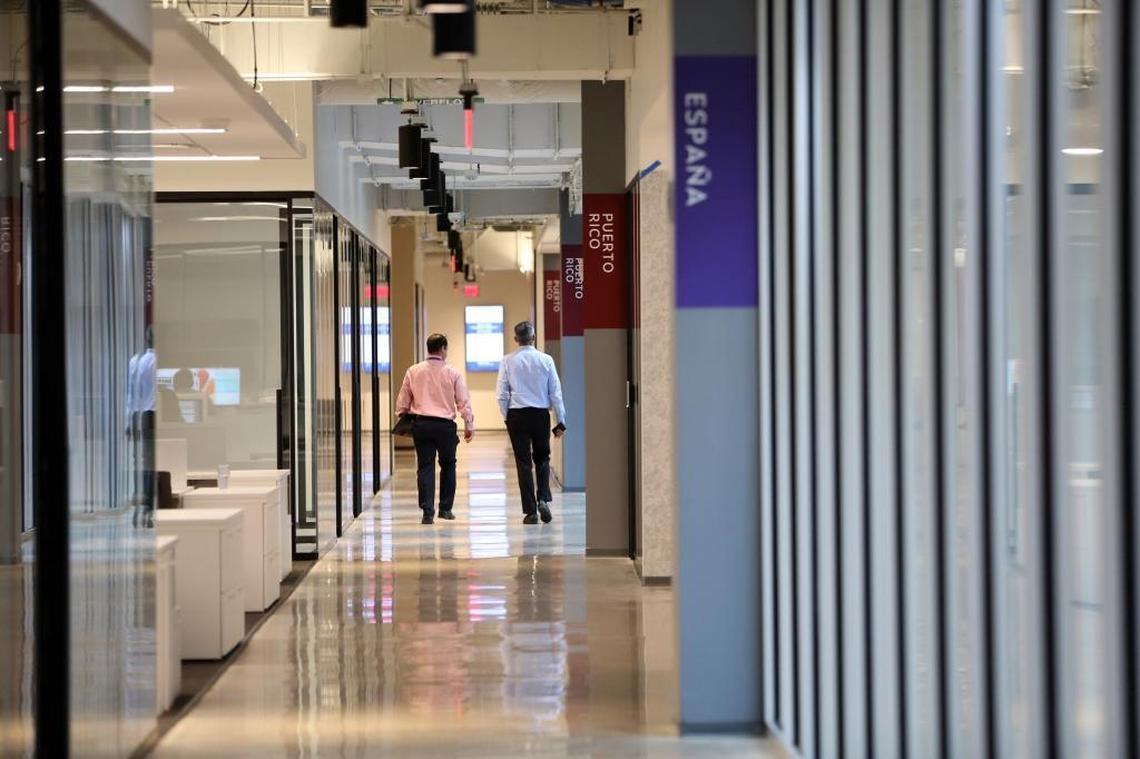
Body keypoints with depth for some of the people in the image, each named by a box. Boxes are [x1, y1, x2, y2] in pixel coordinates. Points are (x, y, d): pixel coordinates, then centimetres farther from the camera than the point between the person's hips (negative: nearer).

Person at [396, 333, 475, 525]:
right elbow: (464, 402, -1)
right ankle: (445, 509, 18)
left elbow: (402, 401, 8)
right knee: (447, 466, 15)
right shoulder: (452, 373, -1)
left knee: (425, 467, 2)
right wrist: (469, 426, 5)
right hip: (445, 424, -1)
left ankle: (428, 512, -5)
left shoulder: (413, 372, 4)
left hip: (421, 424, 1)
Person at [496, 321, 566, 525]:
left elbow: (502, 395, -3)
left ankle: (530, 511, 4)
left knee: (524, 462, 4)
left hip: (517, 415, 0)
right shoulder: (546, 360, -3)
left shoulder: (508, 361, -4)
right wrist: (561, 421, 6)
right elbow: (556, 393, 0)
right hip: (541, 414, 0)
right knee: (542, 459, 18)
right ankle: (543, 499, -2)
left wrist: (507, 417, 8)